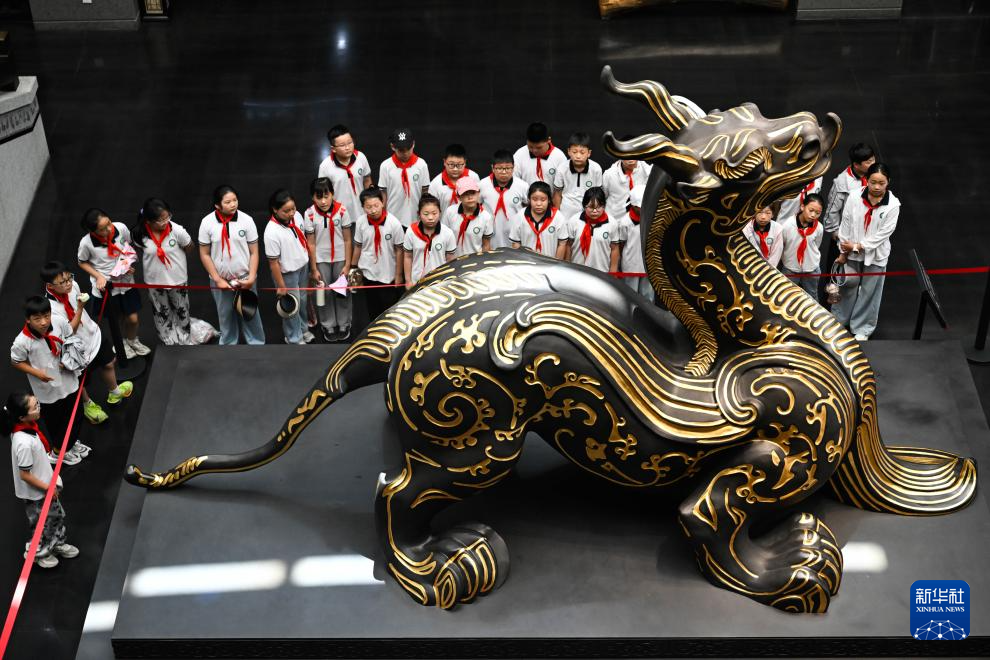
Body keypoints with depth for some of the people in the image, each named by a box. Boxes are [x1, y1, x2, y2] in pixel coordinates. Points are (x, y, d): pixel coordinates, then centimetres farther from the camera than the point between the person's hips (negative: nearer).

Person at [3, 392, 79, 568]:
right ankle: (39, 554, 44)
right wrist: (47, 488, -14)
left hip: (45, 484, 8)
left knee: (57, 515, 26)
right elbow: (25, 475, -27)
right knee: (41, 524, 18)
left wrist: (50, 483, 14)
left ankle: (57, 544, 50)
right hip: (35, 493, -8)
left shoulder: (27, 426, -12)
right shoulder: (24, 443, -39)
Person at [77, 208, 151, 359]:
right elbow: (82, 263, -7)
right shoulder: (86, 243, -28)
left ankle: (133, 340, 48)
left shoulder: (121, 228, -23)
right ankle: (121, 343, 50)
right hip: (106, 286, -2)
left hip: (126, 281, 2)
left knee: (133, 319, 15)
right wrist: (99, 277, -19)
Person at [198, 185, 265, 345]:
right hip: (221, 280, 1)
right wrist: (218, 280, -8)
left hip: (245, 279, 0)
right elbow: (204, 254, -4)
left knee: (251, 314, 11)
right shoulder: (207, 222, -12)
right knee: (226, 316, 17)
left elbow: (254, 252, -5)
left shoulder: (246, 220, -12)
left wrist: (252, 277, -13)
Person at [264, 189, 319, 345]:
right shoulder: (272, 232, -32)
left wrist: (313, 268, 8)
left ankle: (302, 329, 53)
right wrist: (281, 286, -13)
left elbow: (306, 242, 1)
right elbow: (273, 262, -22)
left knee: (302, 299, 27)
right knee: (292, 305, 15)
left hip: (303, 266, 6)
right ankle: (294, 338, 40)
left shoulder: (297, 216, -14)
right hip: (287, 273, -6)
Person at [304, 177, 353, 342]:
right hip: (321, 260, 0)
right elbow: (311, 243, -8)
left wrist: (347, 265, -8)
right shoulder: (310, 214, -17)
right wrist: (314, 269, -7)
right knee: (325, 292, 10)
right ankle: (328, 326, 28)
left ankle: (344, 325, 30)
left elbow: (347, 240, -8)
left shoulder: (342, 210, -17)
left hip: (340, 258, 0)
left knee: (342, 291, 11)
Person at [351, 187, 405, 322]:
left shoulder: (394, 223, -21)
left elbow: (399, 250, -12)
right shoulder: (360, 222, -13)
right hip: (368, 273, 2)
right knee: (372, 310, 17)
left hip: (388, 275, -2)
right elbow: (358, 246, 1)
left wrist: (399, 275, -7)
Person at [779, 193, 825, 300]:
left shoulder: (819, 228, -18)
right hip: (790, 268, -1)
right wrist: (787, 259, 6)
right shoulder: (786, 225, -24)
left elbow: (816, 246, 2)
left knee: (812, 298, 20)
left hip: (811, 269, 1)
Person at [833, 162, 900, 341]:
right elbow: (845, 225, -5)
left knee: (869, 292, 10)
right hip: (852, 253, 1)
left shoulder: (893, 205, -18)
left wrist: (858, 247, -14)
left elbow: (883, 233, -15)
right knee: (847, 286, 17)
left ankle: (862, 329, 26)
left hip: (876, 255, -1)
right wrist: (843, 251, 0)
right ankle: (838, 321, 35)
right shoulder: (854, 197, -15)